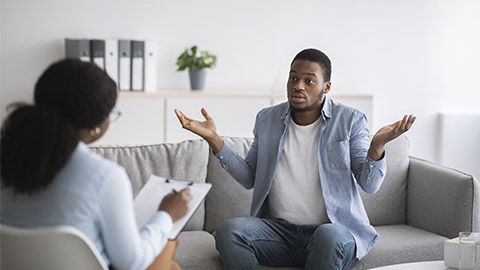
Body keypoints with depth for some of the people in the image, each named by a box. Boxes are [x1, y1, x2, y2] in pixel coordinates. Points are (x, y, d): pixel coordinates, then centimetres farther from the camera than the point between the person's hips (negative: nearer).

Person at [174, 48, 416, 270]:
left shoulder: (350, 121, 1)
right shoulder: (267, 119, 11)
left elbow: (369, 185, -3)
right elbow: (249, 178, 14)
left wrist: (377, 145, -23)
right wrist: (213, 139, 4)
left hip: (335, 228, -2)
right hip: (279, 230, 3)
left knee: (331, 236, -38)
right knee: (229, 230, -25)